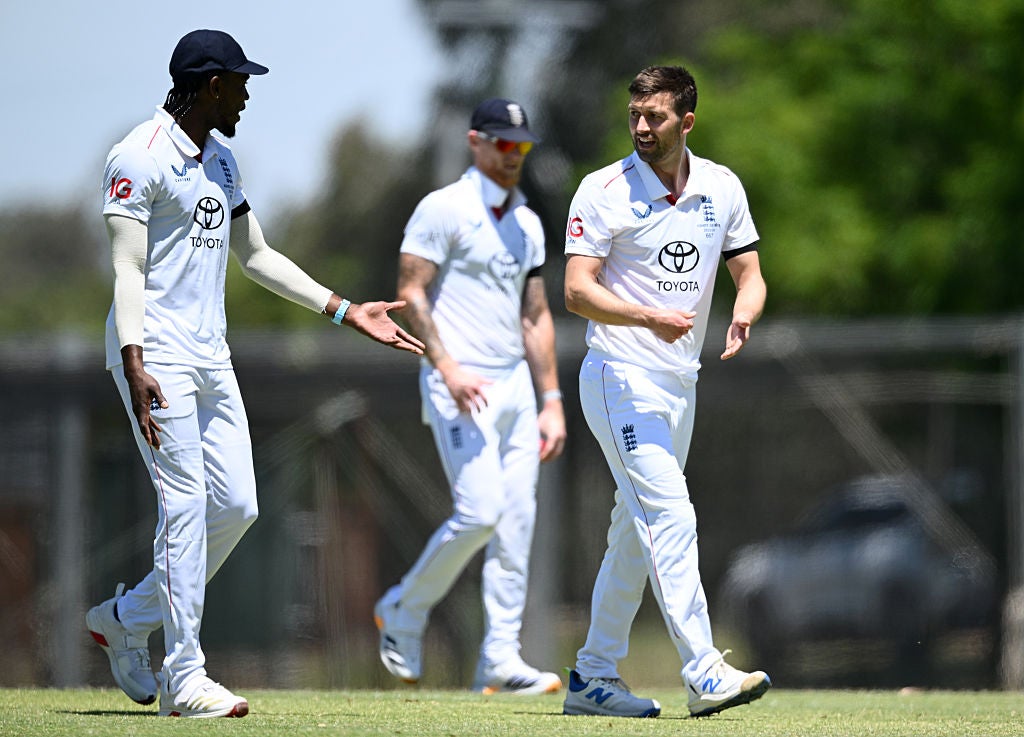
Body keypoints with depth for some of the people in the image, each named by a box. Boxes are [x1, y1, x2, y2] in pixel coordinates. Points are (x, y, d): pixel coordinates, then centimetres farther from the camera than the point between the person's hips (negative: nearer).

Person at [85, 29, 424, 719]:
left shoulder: (221, 162, 17)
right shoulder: (142, 157, -10)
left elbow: (257, 255, 24)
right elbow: (128, 269, -16)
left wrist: (346, 311, 19)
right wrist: (133, 365, -26)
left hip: (211, 357, 9)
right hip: (157, 354, -9)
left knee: (236, 505, 4)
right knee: (186, 506, -11)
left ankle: (127, 619, 20)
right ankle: (185, 680, -8)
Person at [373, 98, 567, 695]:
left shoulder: (527, 224, 16)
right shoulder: (444, 209, -5)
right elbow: (411, 294, -10)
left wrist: (552, 400, 12)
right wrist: (447, 368, -21)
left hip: (514, 388, 7)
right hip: (460, 388, -7)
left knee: (518, 519, -1)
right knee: (480, 511, -16)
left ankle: (500, 661, 0)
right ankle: (404, 613, 6)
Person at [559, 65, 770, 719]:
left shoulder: (722, 188, 6)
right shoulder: (605, 191, -10)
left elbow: (750, 274, 9)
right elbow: (577, 291, -15)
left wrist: (743, 315, -15)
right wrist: (651, 317, -31)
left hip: (681, 382, 7)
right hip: (621, 377, -7)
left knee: (638, 532, 11)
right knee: (670, 516, -17)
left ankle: (594, 678, 20)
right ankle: (706, 676, -23)